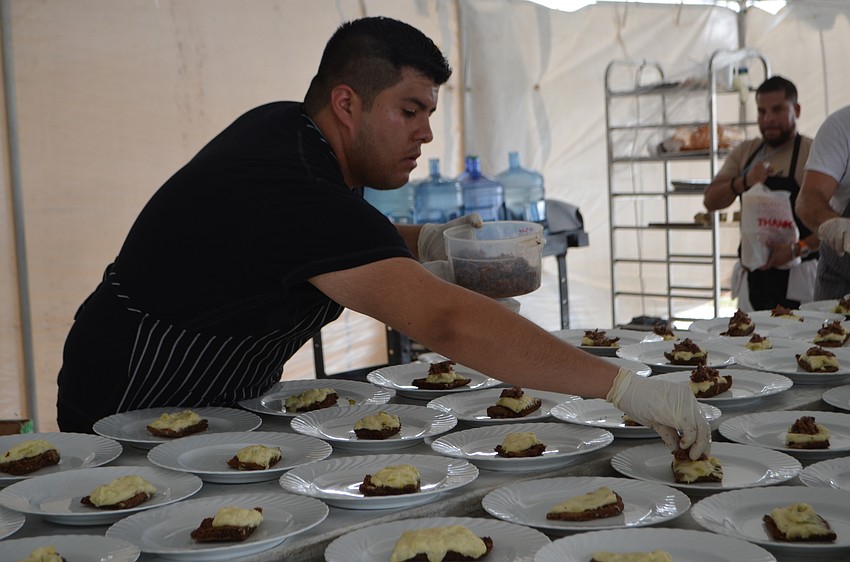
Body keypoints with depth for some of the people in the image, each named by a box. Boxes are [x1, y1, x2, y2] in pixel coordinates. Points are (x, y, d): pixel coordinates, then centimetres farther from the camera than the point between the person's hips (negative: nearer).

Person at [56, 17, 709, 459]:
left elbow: (334, 241, 17)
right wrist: (623, 387, -47)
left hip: (216, 401, 9)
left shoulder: (284, 125, -3)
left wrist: (422, 242, -3)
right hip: (132, 410, -9)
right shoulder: (296, 191, -34)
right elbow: (443, 320, -45)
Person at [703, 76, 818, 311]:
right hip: (753, 276, 5)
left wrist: (797, 249, -24)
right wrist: (745, 182, -14)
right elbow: (710, 201, 4)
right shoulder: (744, 153, 12)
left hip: (797, 277, -4)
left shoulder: (812, 153, -5)